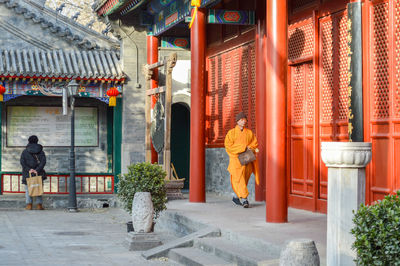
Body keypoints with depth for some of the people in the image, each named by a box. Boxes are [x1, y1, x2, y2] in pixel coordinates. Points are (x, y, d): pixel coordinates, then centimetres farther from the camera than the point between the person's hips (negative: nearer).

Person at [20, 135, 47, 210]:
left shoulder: (25, 151, 3)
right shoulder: (41, 151, 5)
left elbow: (22, 162, -8)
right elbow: (43, 161, -7)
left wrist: (28, 169, -12)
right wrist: (37, 170, -13)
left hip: (27, 173, -1)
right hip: (38, 173, 1)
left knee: (28, 189, 6)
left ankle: (29, 205, -2)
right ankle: (39, 205, 2)